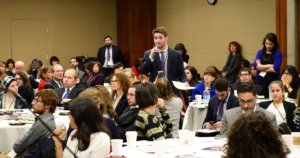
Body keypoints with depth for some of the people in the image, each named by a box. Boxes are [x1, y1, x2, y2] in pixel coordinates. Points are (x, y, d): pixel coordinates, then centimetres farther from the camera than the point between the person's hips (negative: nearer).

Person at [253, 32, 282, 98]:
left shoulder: (278, 53, -2)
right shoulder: (260, 52, 10)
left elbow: (275, 69, -12)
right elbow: (255, 66, -2)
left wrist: (262, 67, -2)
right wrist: (269, 65, -9)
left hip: (273, 82, -4)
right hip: (260, 82, 4)